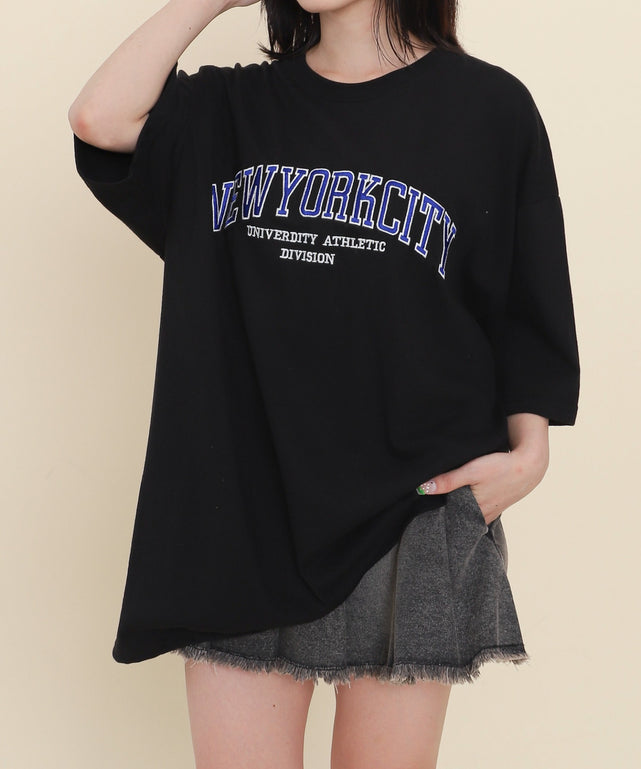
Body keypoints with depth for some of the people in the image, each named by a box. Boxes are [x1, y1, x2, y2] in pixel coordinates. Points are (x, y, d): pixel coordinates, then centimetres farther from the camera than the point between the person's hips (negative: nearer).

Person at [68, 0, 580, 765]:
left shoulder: (488, 106, 4)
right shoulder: (230, 109, 12)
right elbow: (100, 120, -6)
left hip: (409, 500, -2)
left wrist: (527, 451, -7)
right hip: (241, 501, 2)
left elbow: (527, 308, 5)